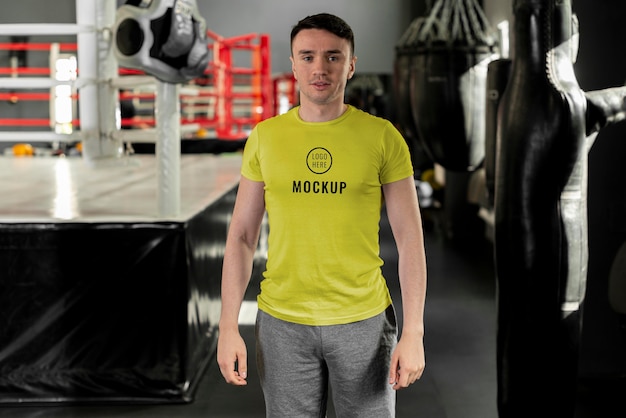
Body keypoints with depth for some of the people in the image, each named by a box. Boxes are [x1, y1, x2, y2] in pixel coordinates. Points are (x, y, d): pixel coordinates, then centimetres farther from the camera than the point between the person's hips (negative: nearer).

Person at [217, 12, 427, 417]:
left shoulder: (383, 136, -5)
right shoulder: (264, 137, 1)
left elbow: (410, 239, -4)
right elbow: (242, 237, 4)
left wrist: (414, 333, -9)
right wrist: (228, 327, -2)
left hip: (364, 320, -1)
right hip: (282, 322, 1)